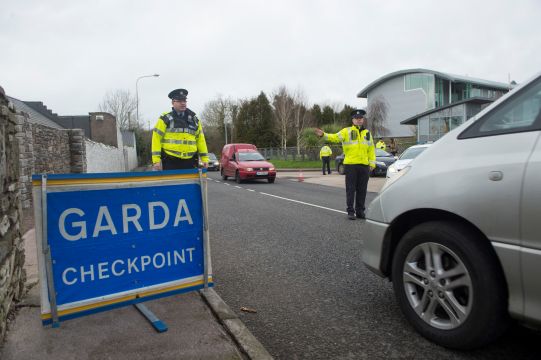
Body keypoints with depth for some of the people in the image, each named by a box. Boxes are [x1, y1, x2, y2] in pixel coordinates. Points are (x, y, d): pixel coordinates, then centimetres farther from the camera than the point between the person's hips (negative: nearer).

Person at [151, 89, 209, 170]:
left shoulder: (194, 119, 14)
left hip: (190, 161, 4)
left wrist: (204, 158, 7)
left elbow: (200, 139, 15)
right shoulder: (165, 119, 2)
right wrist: (156, 160, -9)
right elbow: (156, 138, -1)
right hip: (170, 161, -3)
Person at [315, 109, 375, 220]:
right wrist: (324, 135, -29)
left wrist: (372, 163, 7)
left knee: (362, 190, 8)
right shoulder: (346, 131, 3)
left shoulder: (367, 133, 15)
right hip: (350, 164, -4)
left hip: (364, 165, 4)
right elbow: (335, 137, -13)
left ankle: (360, 211, 18)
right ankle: (351, 211, 7)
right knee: (350, 189, -1)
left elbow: (371, 149, 16)